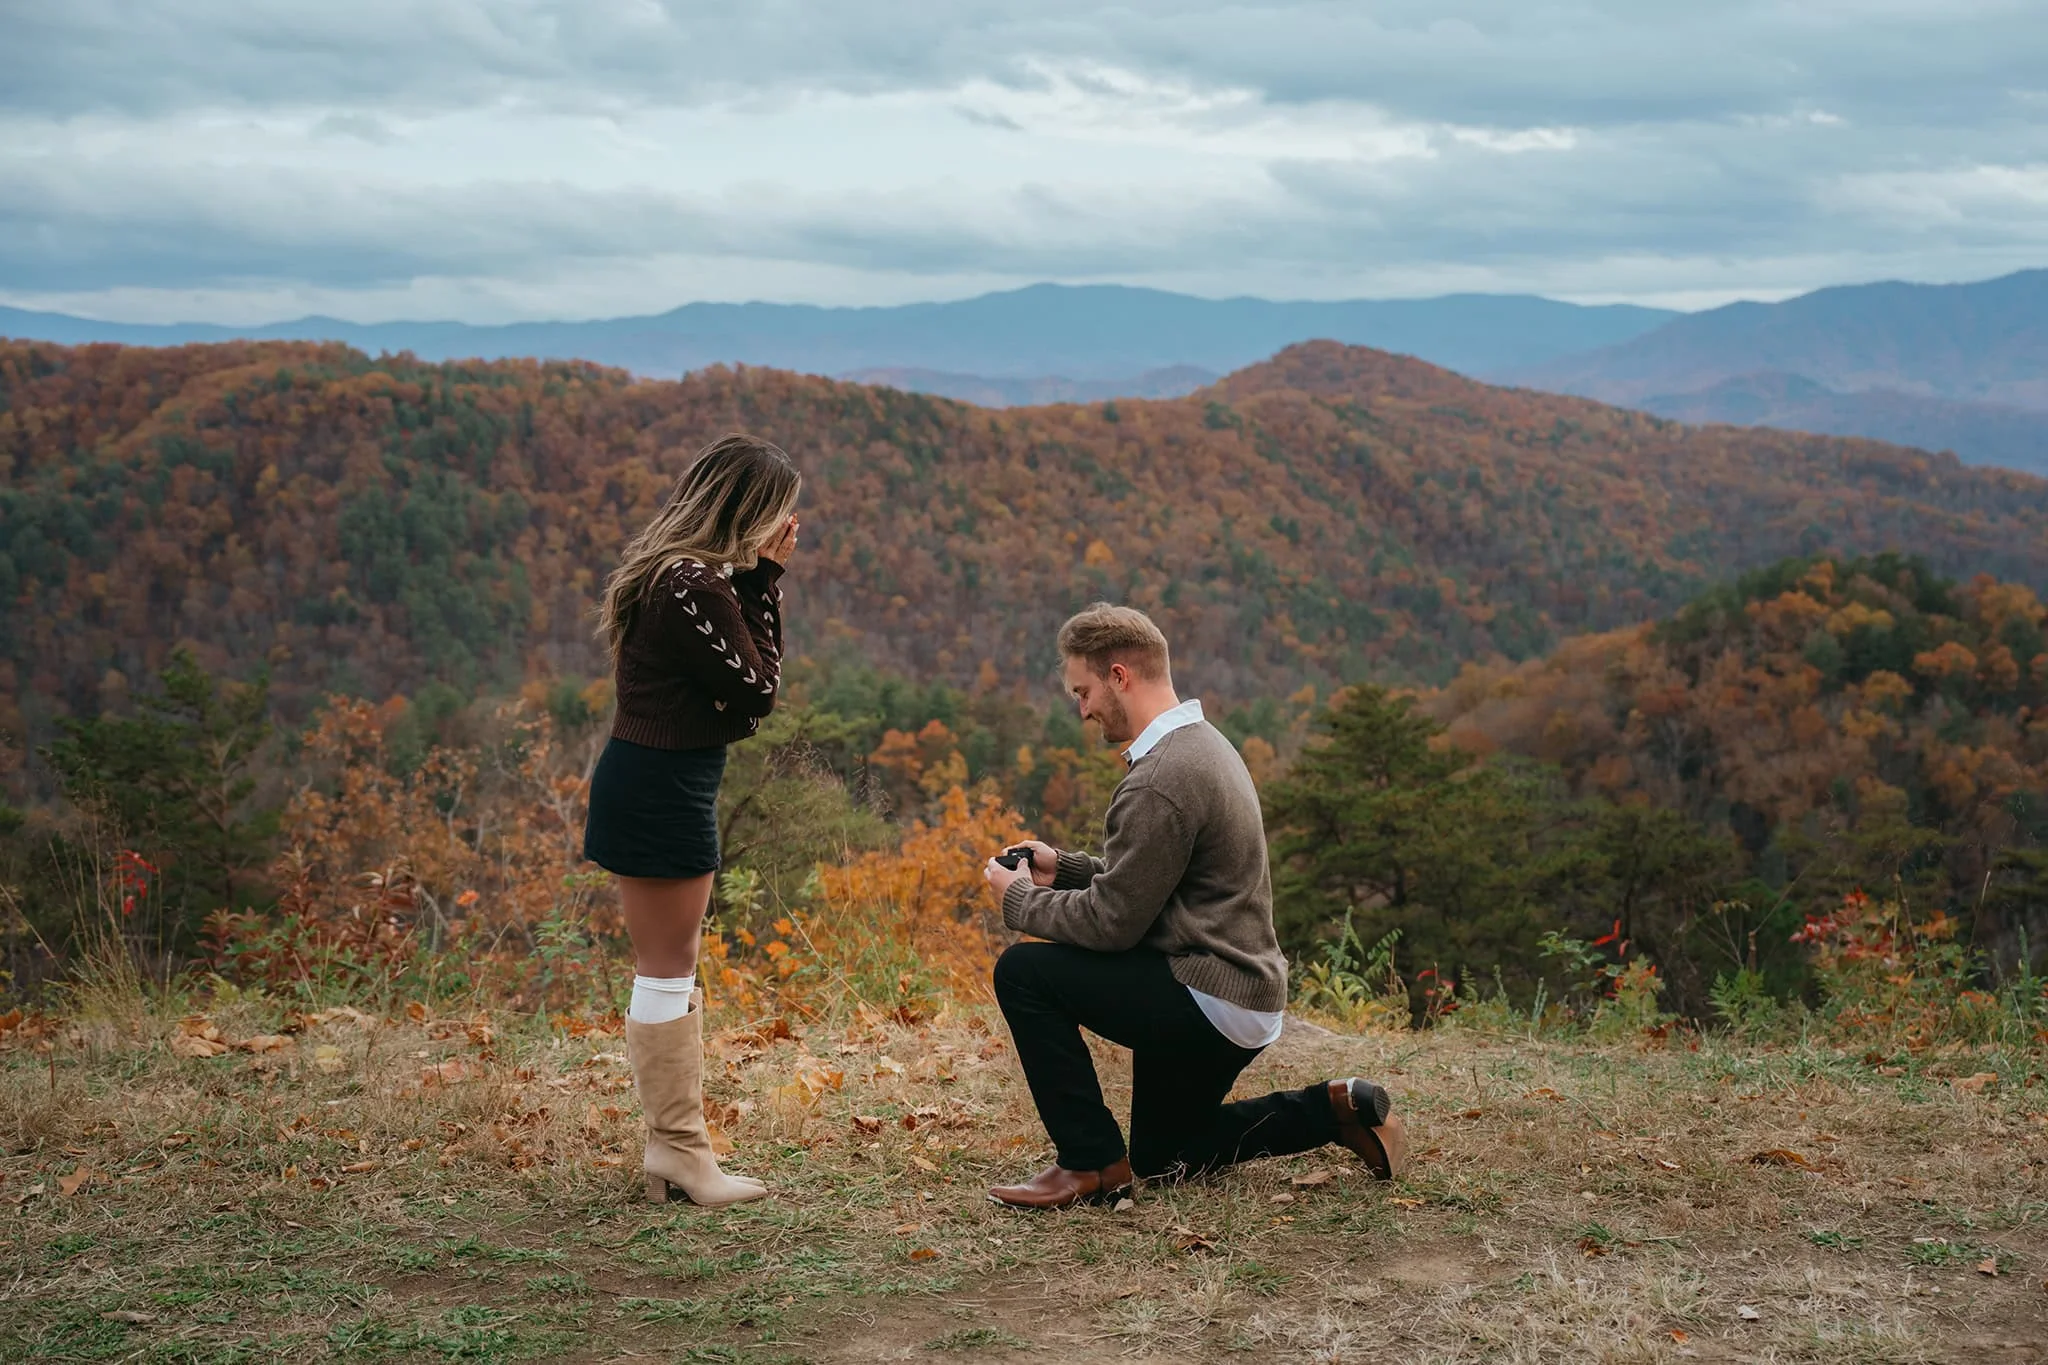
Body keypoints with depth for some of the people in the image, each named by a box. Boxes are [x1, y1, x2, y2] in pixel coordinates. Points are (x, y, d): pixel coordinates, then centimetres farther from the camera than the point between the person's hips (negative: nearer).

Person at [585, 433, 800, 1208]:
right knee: (669, 970, -2)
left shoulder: (671, 570, 10)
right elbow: (759, 689, -13)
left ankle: (673, 1148, 23)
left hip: (650, 780, 11)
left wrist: (762, 577, 4)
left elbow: (749, 666, 14)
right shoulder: (696, 586, -21)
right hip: (664, 787, -11)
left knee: (666, 969, 15)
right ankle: (678, 1153, 7)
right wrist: (764, 579, -8)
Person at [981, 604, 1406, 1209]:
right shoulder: (1201, 745, 10)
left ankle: (1093, 1161, -7)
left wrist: (1019, 898, -5)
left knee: (1023, 972, -12)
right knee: (1159, 1158, 25)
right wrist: (1062, 867, 12)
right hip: (1241, 998, 10)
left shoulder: (1159, 783, -23)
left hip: (1208, 1001, -10)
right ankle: (1332, 1110, 18)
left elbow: (1113, 921, -20)